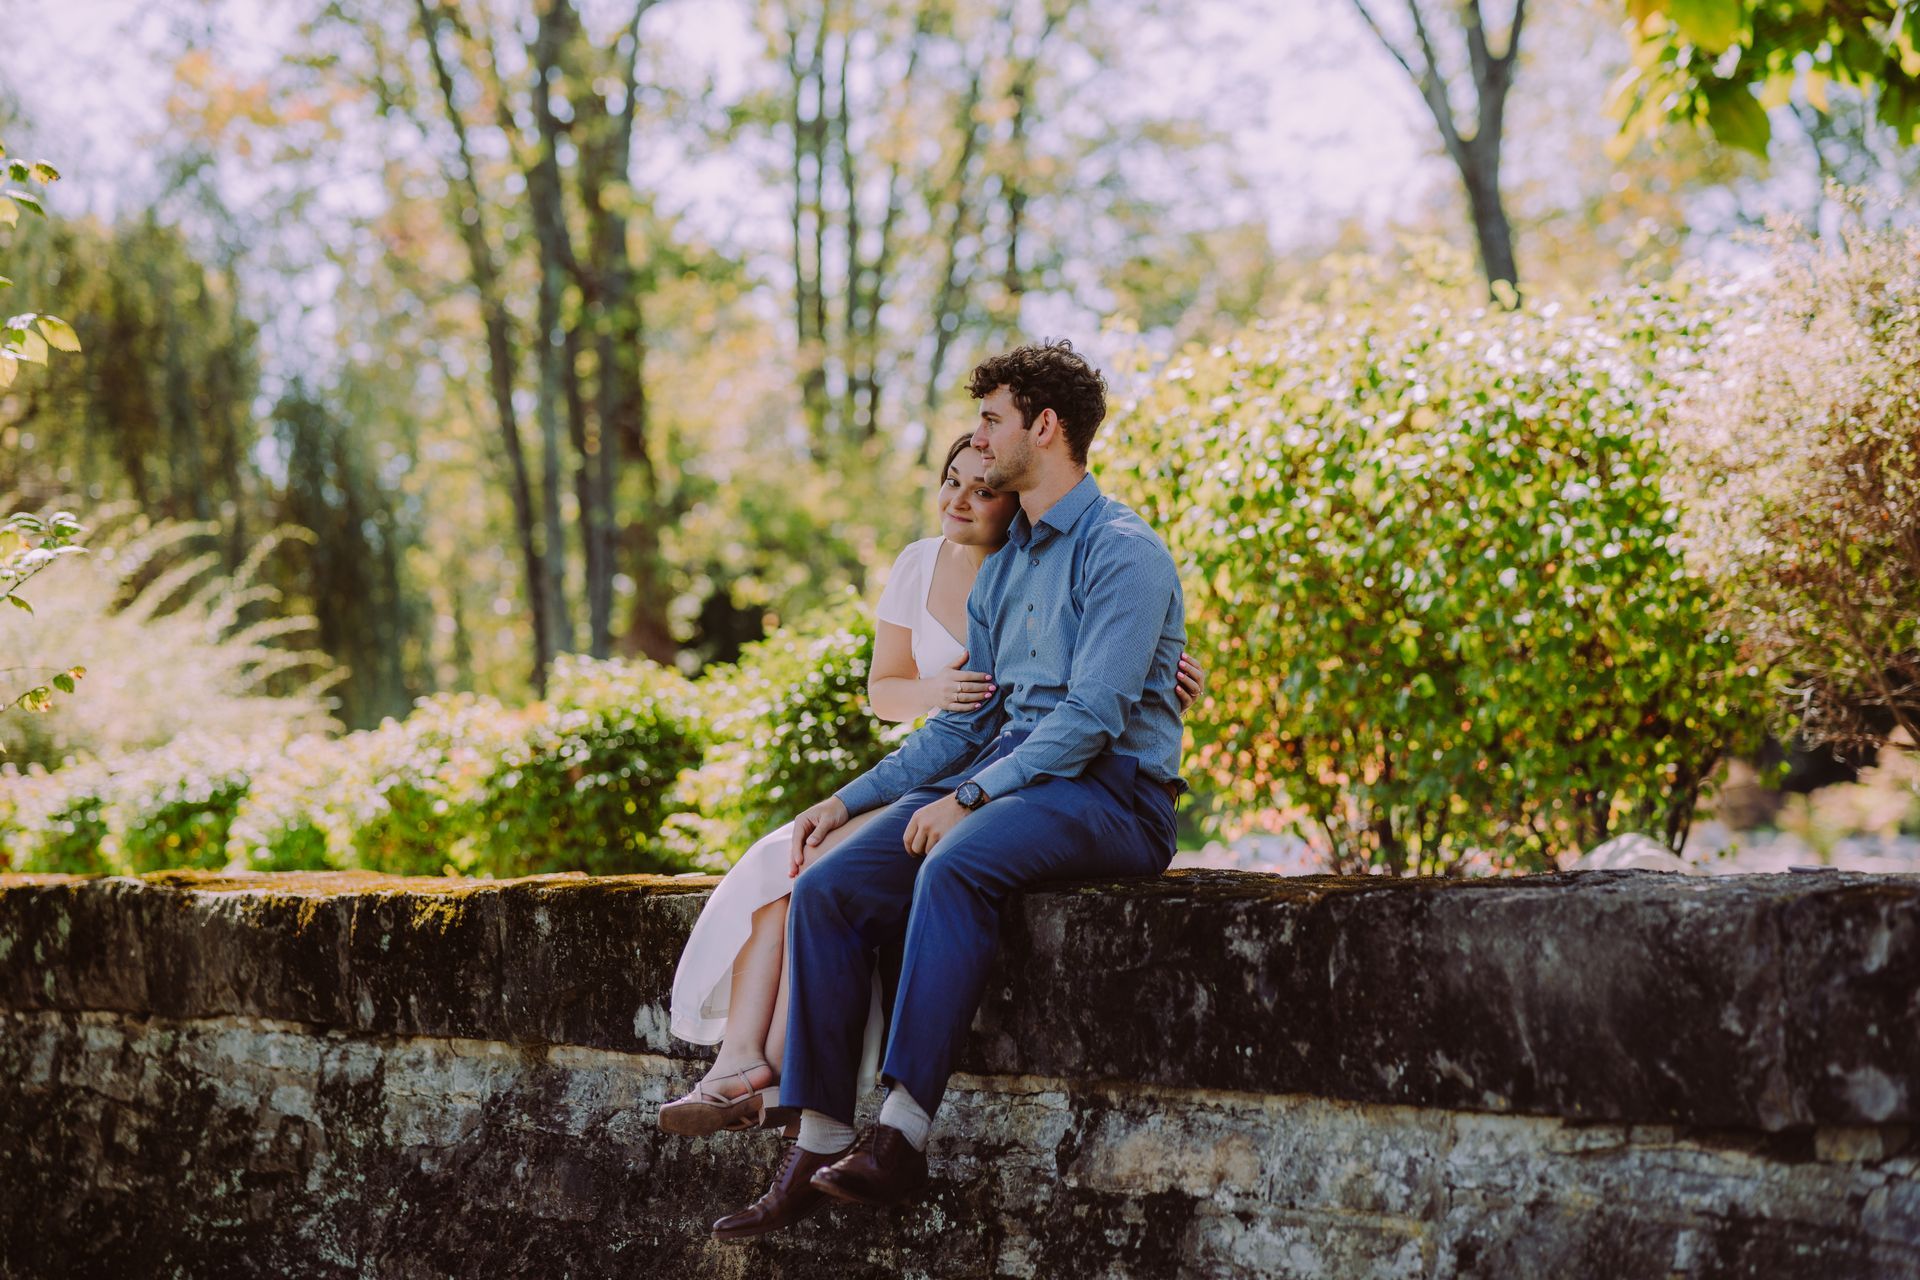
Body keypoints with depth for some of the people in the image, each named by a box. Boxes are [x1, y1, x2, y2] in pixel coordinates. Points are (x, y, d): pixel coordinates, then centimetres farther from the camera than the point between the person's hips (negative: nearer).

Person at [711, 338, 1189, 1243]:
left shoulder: (1123, 552, -8)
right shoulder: (1002, 570, 20)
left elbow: (1093, 716, -18)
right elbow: (963, 722, 22)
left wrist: (970, 797, -22)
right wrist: (849, 799, 13)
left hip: (1110, 793, -8)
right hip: (1001, 779, 8)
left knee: (956, 865, -37)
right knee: (827, 887, -12)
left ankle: (902, 1134, -38)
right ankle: (818, 1145, -16)